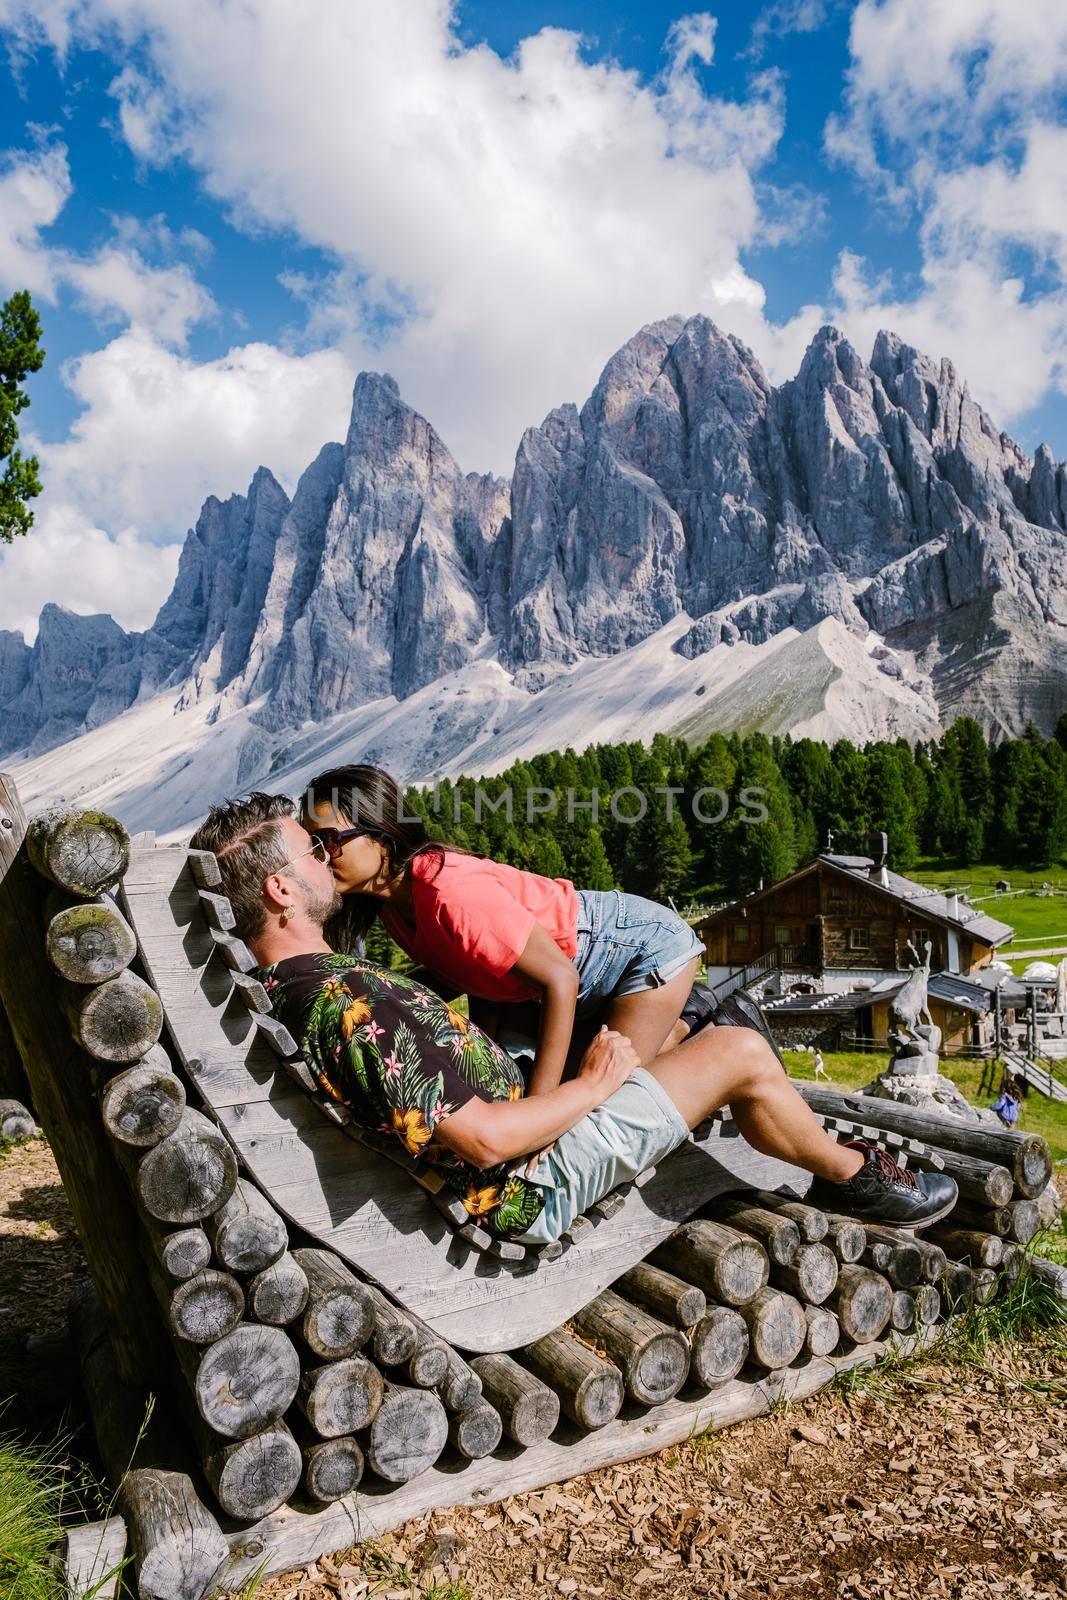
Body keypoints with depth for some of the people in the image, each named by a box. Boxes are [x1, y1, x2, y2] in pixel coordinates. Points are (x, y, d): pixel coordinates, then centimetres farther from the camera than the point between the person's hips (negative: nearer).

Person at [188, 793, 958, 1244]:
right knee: (743, 1052, -4)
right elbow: (485, 1140, -31)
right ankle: (853, 1175, 23)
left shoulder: (287, 985, -1)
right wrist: (593, 1084, -17)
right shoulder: (348, 1005, -32)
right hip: (537, 1180, -10)